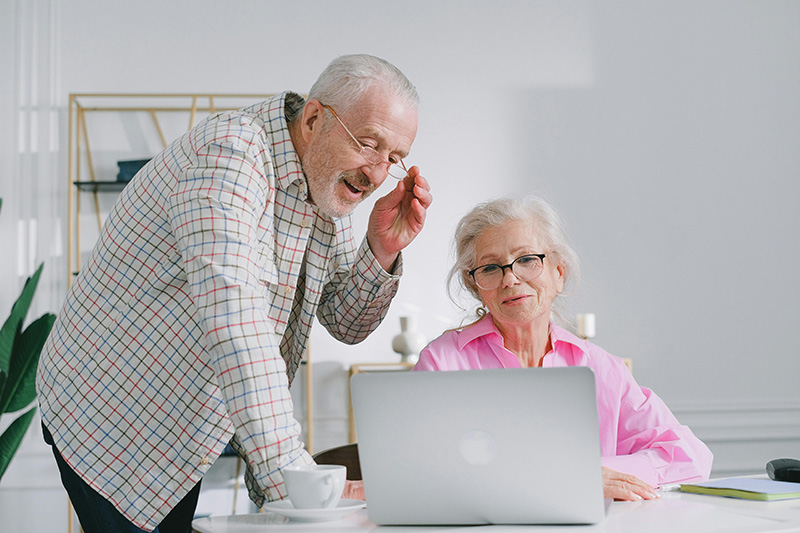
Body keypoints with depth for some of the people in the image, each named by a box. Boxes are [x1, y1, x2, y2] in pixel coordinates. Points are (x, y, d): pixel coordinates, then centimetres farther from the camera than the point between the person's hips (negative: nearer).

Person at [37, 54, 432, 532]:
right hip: (109, 421, -8)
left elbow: (347, 324, 7)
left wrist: (383, 250, -14)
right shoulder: (229, 154, -26)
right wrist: (292, 476, -41)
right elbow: (231, 317, -38)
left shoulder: (329, 183, 1)